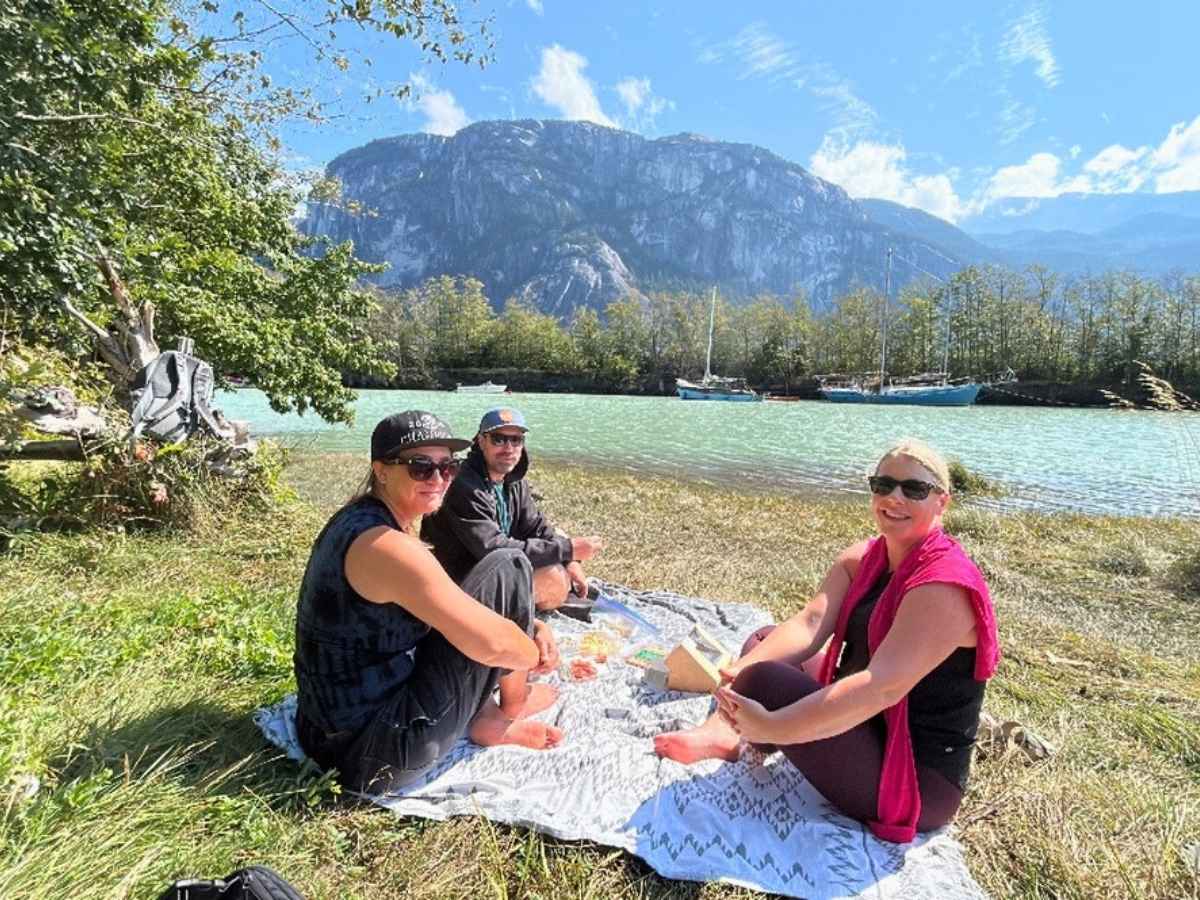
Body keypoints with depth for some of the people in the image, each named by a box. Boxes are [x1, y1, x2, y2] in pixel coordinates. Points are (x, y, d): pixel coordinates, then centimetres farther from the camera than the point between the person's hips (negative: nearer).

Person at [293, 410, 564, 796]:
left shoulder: (359, 520, 5)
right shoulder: (386, 545, -26)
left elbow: (458, 605, 12)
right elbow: (490, 643, -27)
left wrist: (532, 626, 2)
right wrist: (537, 654, -5)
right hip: (377, 754, -9)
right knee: (507, 567, -10)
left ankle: (485, 717, 13)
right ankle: (513, 707, 12)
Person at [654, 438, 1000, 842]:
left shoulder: (944, 584, -23)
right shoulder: (863, 559, 1)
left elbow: (883, 686, -33)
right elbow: (810, 623, -13)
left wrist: (771, 728, -38)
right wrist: (741, 669, -32)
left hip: (917, 782, -8)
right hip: (865, 724, 8)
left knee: (765, 680, -24)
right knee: (765, 642, 7)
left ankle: (725, 735, 6)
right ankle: (723, 730, -10)